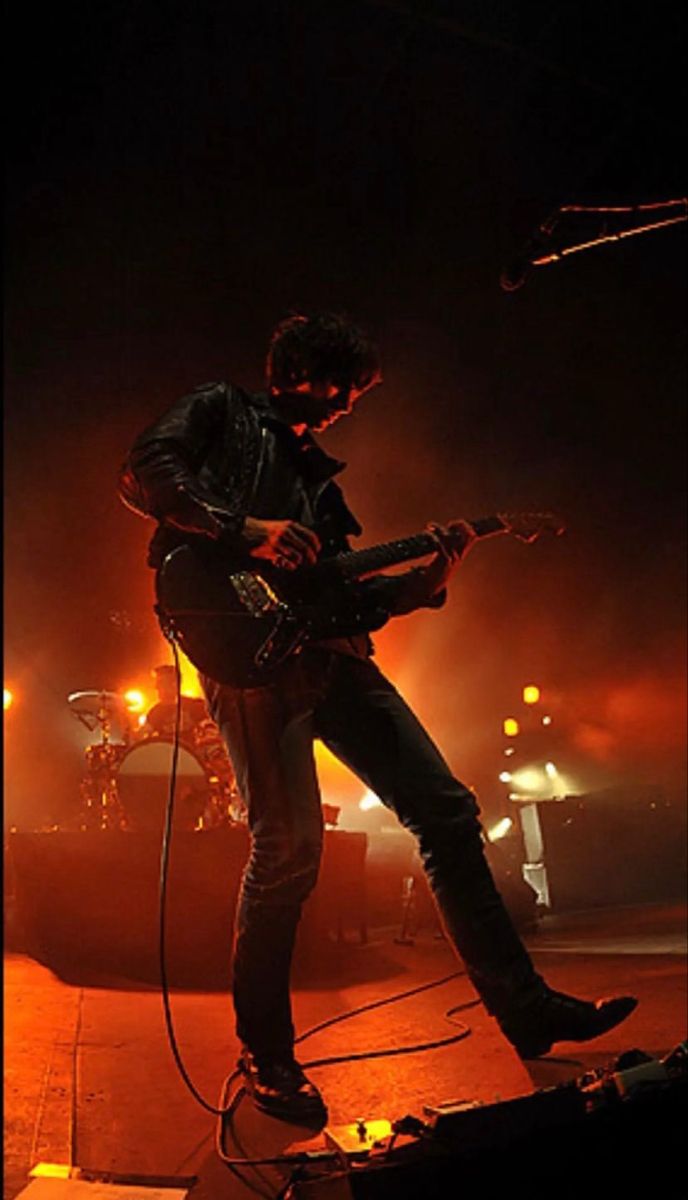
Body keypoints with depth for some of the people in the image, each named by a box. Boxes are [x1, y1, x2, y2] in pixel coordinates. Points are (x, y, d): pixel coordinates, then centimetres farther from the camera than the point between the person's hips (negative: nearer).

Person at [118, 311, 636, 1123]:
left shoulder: (318, 476, 30)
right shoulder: (222, 411, 13)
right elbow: (143, 472, -6)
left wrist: (421, 584, 8)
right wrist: (249, 531, -14)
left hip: (329, 655, 8)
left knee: (446, 810, 1)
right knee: (289, 844, -15)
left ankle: (524, 1007, 10)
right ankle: (264, 1054, 7)